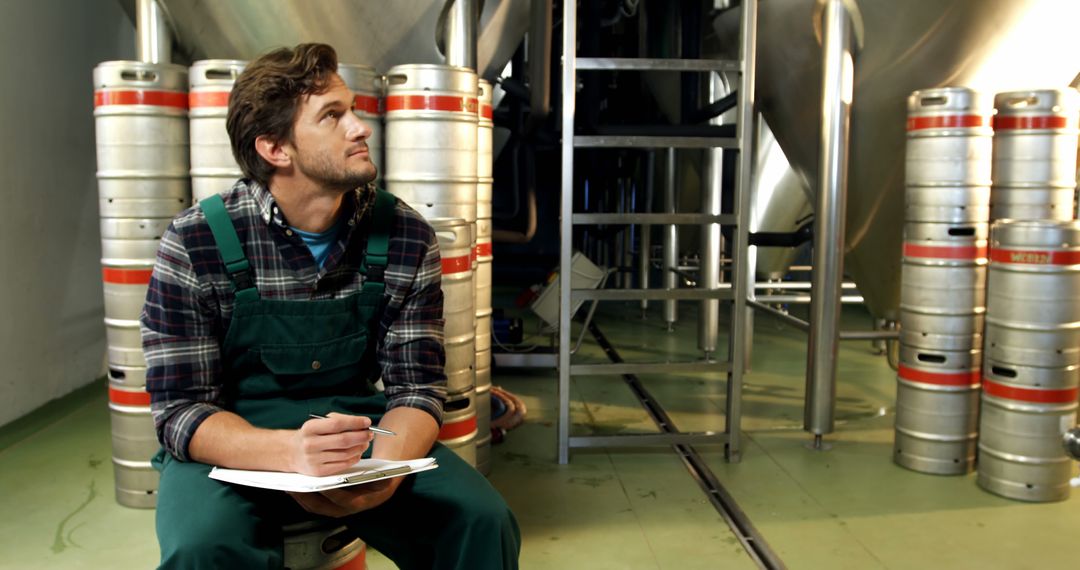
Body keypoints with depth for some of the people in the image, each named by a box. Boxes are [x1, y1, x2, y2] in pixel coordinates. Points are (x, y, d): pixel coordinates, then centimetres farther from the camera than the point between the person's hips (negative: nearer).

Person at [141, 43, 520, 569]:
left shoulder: (406, 239, -7)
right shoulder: (195, 244, -13)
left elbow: (416, 388, -5)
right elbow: (181, 409, -13)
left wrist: (381, 475, -27)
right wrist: (291, 451, -33)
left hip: (359, 436, 2)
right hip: (233, 447, -1)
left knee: (483, 519, -20)